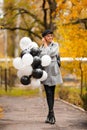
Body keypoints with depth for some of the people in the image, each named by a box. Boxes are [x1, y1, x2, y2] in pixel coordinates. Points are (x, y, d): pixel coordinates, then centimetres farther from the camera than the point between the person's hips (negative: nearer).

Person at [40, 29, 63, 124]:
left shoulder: (55, 45, 3)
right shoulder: (42, 46, 12)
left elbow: (50, 54, -13)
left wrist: (46, 45, -4)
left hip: (53, 70, -2)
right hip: (44, 70, 2)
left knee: (52, 92, 2)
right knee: (48, 92, -4)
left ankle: (50, 114, 8)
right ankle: (51, 115, -5)